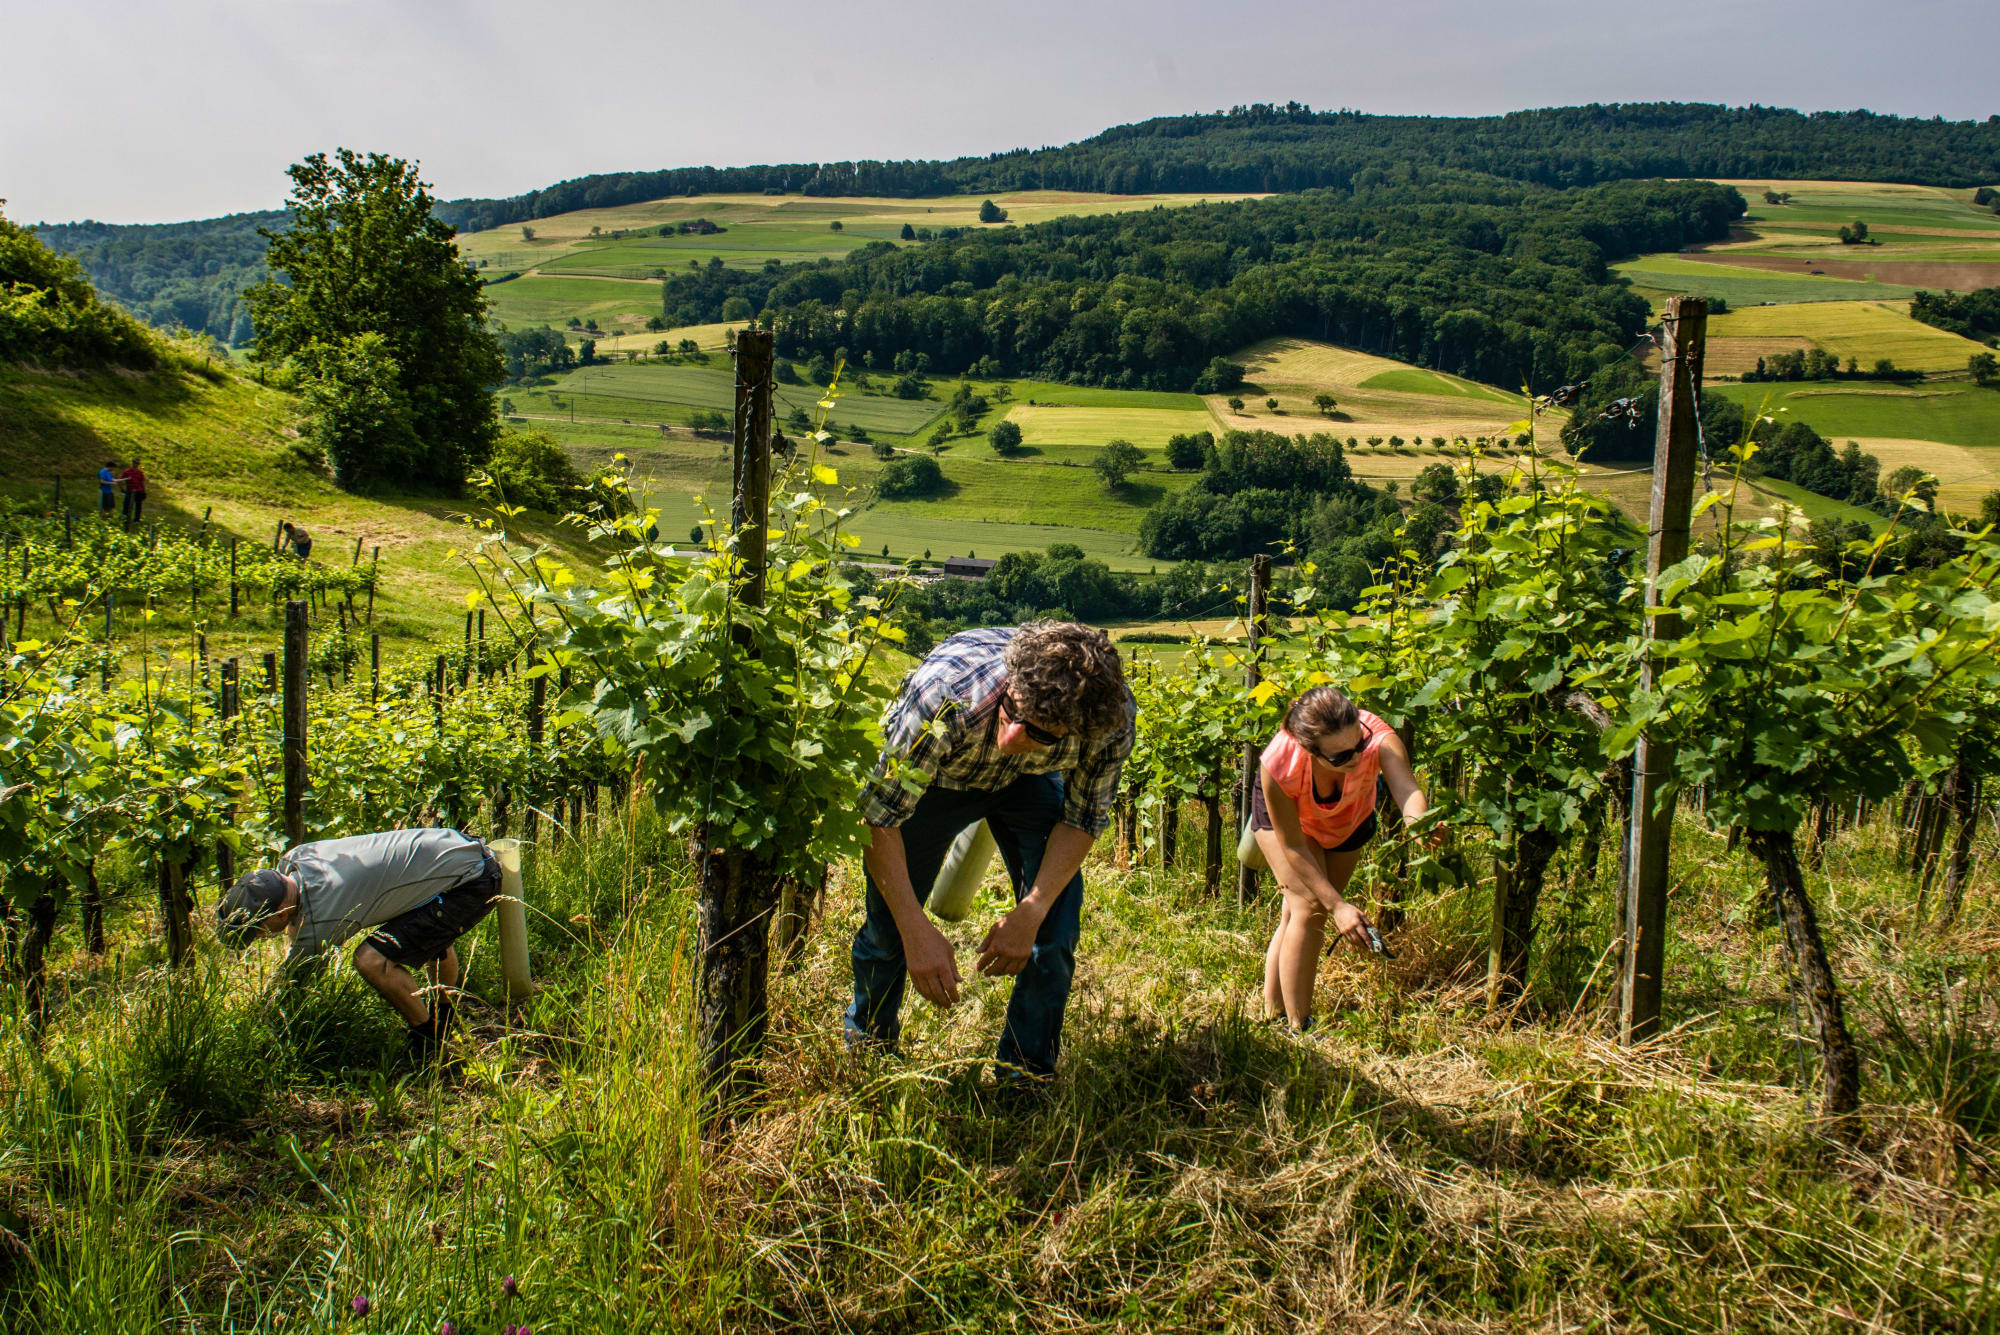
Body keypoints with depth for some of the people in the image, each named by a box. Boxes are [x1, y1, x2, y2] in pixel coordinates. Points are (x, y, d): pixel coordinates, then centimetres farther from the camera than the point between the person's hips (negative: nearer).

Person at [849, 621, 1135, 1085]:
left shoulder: (1113, 715, -37)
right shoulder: (946, 695, -46)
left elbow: (1084, 817, -18)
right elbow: (879, 816, -35)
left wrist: (1030, 912, -28)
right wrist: (918, 931, -39)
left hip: (1026, 780, 2)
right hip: (931, 773, -1)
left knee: (1055, 922, -12)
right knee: (889, 918, 3)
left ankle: (1029, 1074, 10)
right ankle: (867, 1048, 32)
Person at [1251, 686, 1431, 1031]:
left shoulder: (1378, 739, -44)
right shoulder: (1278, 765, -44)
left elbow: (1406, 788, -61)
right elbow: (1293, 848, -32)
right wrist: (1338, 906, -34)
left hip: (1348, 819, 3)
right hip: (1285, 813, -3)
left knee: (1295, 915, 10)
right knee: (1308, 908, -19)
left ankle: (1273, 1013, 26)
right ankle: (1298, 1028, -9)